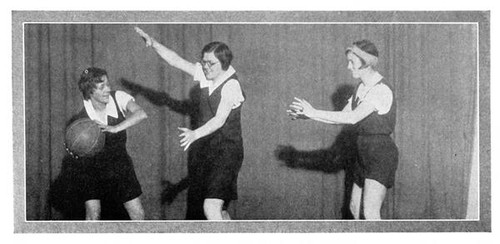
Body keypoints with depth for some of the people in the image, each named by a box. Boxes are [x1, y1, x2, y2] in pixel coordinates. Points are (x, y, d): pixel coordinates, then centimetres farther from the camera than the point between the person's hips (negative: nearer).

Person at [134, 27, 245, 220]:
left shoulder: (231, 85, -17)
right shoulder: (204, 74, 4)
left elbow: (220, 120, -28)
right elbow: (176, 60, 8)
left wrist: (195, 134, -42)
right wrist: (153, 43, -5)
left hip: (226, 150, -8)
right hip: (204, 148, 8)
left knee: (211, 208, -21)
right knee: (219, 211, 13)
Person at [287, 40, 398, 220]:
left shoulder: (381, 90, -19)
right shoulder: (362, 88, 10)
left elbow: (353, 117, -29)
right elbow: (342, 116, 12)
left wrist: (314, 113, -26)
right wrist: (307, 115, 0)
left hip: (381, 154, -10)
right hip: (365, 153, 10)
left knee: (370, 213, -17)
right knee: (355, 208, 16)